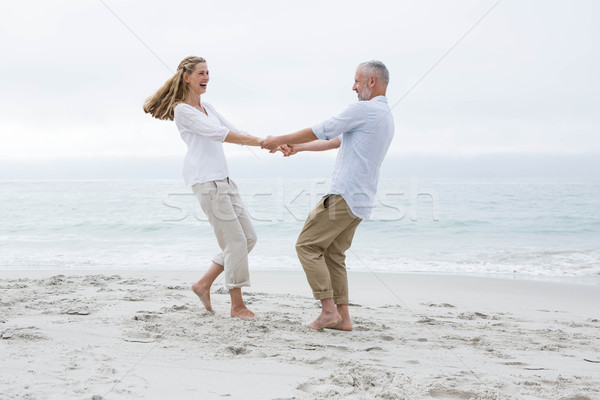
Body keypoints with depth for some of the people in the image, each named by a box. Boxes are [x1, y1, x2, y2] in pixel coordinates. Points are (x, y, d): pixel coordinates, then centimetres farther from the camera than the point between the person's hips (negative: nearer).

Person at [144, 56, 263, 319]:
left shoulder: (207, 108, 21)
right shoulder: (182, 109, -5)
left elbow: (234, 132, 20)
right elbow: (218, 133, -16)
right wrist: (258, 141, -18)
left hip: (222, 179, 9)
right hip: (205, 180, -9)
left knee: (248, 237, 7)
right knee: (235, 240, -8)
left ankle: (204, 284, 16)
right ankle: (237, 305, 3)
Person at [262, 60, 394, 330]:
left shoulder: (363, 109, -11)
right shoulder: (385, 117, 20)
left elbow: (320, 131, -7)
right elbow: (337, 141, 27)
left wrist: (280, 140, 6)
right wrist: (298, 147, 30)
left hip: (344, 195, -9)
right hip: (360, 201, 9)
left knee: (307, 246, -2)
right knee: (333, 254, 13)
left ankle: (329, 309, -4)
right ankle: (342, 317, 12)